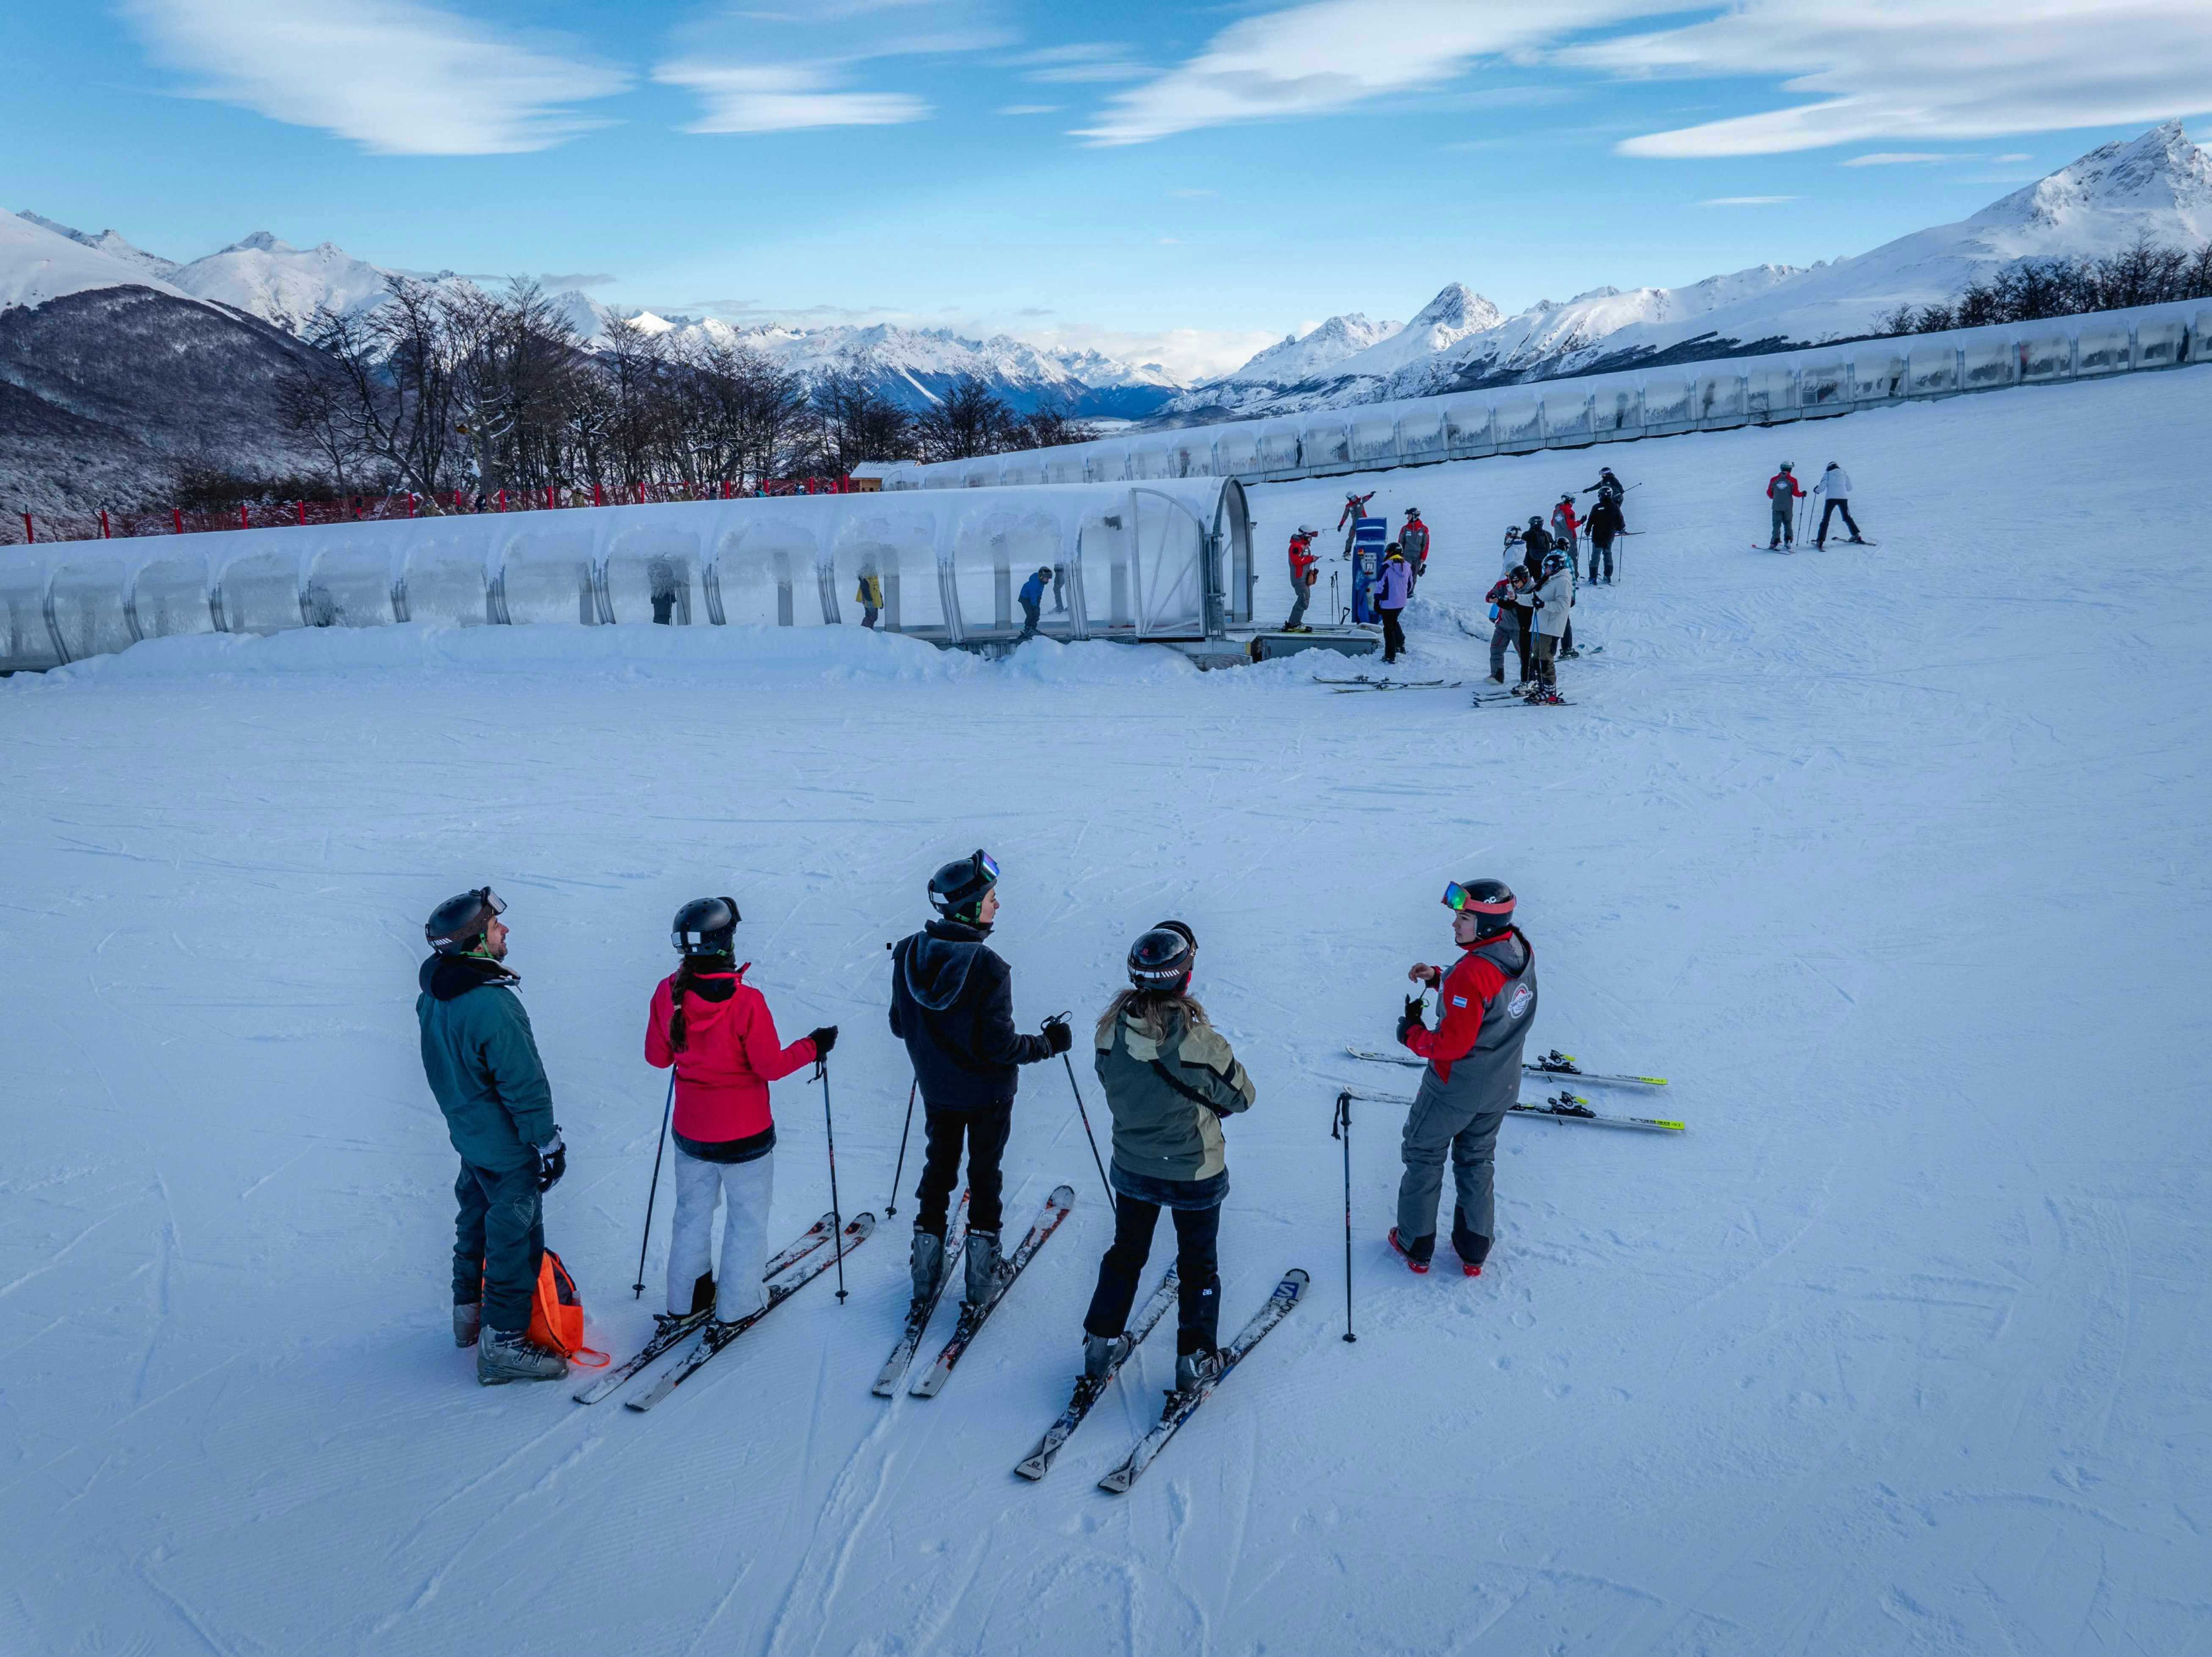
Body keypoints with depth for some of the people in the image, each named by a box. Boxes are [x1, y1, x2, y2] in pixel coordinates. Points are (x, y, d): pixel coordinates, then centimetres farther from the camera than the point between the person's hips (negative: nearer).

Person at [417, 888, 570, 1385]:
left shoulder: (434, 995, -3)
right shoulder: (491, 1007, -31)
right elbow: (524, 1083, -25)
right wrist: (548, 1141, -15)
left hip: (468, 1133, 9)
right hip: (508, 1145, -9)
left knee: (477, 1222, 25)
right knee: (515, 1237, 3)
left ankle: (469, 1310, 41)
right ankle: (503, 1342, 11)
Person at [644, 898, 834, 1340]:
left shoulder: (668, 993, -12)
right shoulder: (746, 1001, -26)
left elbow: (657, 1056, 0)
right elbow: (772, 1066, -18)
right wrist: (814, 1046, -3)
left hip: (690, 1132, 5)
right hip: (744, 1135, -5)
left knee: (692, 1213, 23)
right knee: (747, 1219, 15)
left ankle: (685, 1301, 35)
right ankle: (738, 1305, 25)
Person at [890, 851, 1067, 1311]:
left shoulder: (908, 954, -11)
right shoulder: (988, 967, -28)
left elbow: (900, 1026, -1)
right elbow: (999, 1045, -24)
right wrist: (1049, 1044, -9)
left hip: (935, 1089, 4)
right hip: (986, 1093, -4)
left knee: (938, 1168, 21)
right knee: (985, 1173, 15)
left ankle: (926, 1271, 26)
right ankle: (981, 1272, 22)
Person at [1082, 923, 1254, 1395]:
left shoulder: (1111, 1029, -19)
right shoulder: (1199, 1040, -30)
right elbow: (1242, 1095, -13)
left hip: (1131, 1167, 4)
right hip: (1194, 1175, -3)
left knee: (1126, 1253, 25)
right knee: (1198, 1264, 19)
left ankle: (1101, 1344, 35)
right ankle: (1195, 1361, 28)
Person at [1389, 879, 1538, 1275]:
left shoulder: (1471, 975, -34)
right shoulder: (1521, 950, -8)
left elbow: (1453, 1044, -27)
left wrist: (1412, 1035, -11)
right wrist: (1439, 978, 2)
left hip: (1456, 1088, -7)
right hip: (1502, 1086, 7)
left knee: (1424, 1156, 15)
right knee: (1477, 1161, 24)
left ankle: (1416, 1246, 28)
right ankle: (1474, 1251, 33)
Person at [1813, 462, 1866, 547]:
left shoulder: (1828, 474, 5)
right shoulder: (1845, 473, 14)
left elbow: (1822, 488, 0)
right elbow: (1849, 488, 16)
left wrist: (1816, 490, 21)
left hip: (1831, 498, -3)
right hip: (1843, 498, 3)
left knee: (1825, 519, -1)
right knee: (1847, 517, 19)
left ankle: (1820, 540, -11)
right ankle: (1856, 536, 16)